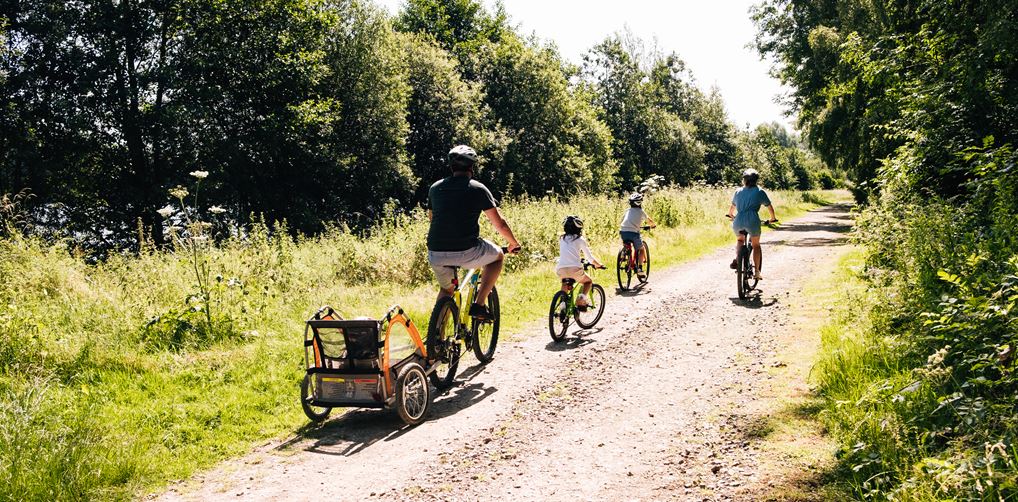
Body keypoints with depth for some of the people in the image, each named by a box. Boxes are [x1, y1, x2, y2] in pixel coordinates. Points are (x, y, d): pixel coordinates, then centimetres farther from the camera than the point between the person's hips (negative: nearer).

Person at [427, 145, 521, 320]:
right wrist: (514, 243, 23)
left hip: (436, 253, 4)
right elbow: (499, 224, 5)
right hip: (465, 251, -4)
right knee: (497, 256, 25)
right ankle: (479, 304, 13)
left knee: (446, 289, 30)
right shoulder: (477, 189, 1)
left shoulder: (435, 188, 12)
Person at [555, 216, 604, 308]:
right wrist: (599, 265, 27)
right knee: (588, 281, 25)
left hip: (561, 269, 4)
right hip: (575, 269, -4)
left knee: (565, 283, 36)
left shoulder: (562, 239, 18)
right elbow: (590, 257, 10)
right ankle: (581, 301, 2)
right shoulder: (580, 240, 7)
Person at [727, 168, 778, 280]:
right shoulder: (760, 192, 12)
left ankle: (736, 260, 6)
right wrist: (772, 218, 38)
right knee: (756, 245, 19)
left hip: (738, 222, 2)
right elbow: (770, 207, 20)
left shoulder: (738, 192, 20)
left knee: (740, 240, 30)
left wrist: (731, 215, 52)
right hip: (752, 221, -2)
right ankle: (757, 272, 17)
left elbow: (732, 208, 31)